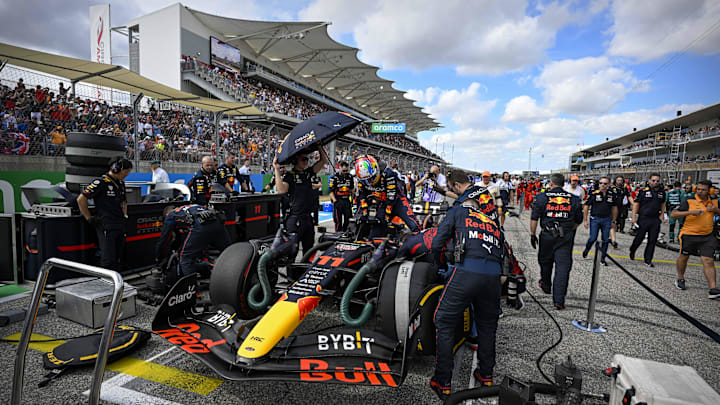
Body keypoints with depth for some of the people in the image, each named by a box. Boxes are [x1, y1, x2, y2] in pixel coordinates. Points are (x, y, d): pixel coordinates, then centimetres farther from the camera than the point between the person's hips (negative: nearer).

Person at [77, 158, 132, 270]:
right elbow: (81, 199, -12)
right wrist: (89, 218, -8)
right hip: (106, 227, -8)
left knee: (117, 259, 11)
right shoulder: (101, 182, -11)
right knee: (108, 261, -9)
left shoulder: (121, 183, 15)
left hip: (120, 226, 8)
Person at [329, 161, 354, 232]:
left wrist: (352, 199, 15)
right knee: (338, 219, -4)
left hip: (347, 200, 4)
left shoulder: (350, 177, 11)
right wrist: (334, 200, -15)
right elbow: (331, 191, -5)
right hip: (338, 200, -4)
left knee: (347, 219, 5)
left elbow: (352, 189, 21)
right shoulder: (334, 178, -4)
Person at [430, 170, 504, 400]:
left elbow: (437, 243, 11)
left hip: (467, 272, -4)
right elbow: (504, 251, 23)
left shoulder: (457, 211, 16)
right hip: (493, 275, 5)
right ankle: (486, 376, 38)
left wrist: (438, 265, 26)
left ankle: (443, 383, 13)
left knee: (444, 322, 9)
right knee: (487, 325, 24)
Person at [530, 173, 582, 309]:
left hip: (547, 236, -1)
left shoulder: (542, 197, -3)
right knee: (563, 266, 1)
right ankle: (559, 300, -2)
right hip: (566, 237, 1)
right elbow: (578, 220, 11)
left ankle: (546, 286, 41)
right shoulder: (574, 199, 4)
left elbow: (534, 218, -5)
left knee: (545, 262, 19)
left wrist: (532, 234, 3)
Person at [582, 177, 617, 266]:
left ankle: (603, 259, 16)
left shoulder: (612, 195, 6)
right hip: (595, 219, -3)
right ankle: (586, 249, 25)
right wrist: (585, 220, -4)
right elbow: (586, 206, -2)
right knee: (593, 238, -6)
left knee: (605, 240, 5)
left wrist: (613, 221, 13)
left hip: (607, 220, 3)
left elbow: (614, 208, 14)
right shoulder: (593, 194, -5)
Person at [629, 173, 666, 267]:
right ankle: (632, 251, 33)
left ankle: (648, 260, 12)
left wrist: (662, 215, 13)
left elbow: (662, 204, 21)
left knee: (652, 241, 4)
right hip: (643, 219, -4)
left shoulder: (662, 192, 7)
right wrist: (634, 217, -10)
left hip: (655, 220, 4)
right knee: (639, 238, 6)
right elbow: (636, 204, -6)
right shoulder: (643, 191, -6)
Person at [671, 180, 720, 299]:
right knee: (684, 257, 13)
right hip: (689, 235, -2)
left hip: (707, 237, 2)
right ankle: (680, 279, 33)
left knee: (708, 260, -8)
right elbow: (673, 214, -12)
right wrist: (690, 212, -23)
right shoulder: (689, 201, -9)